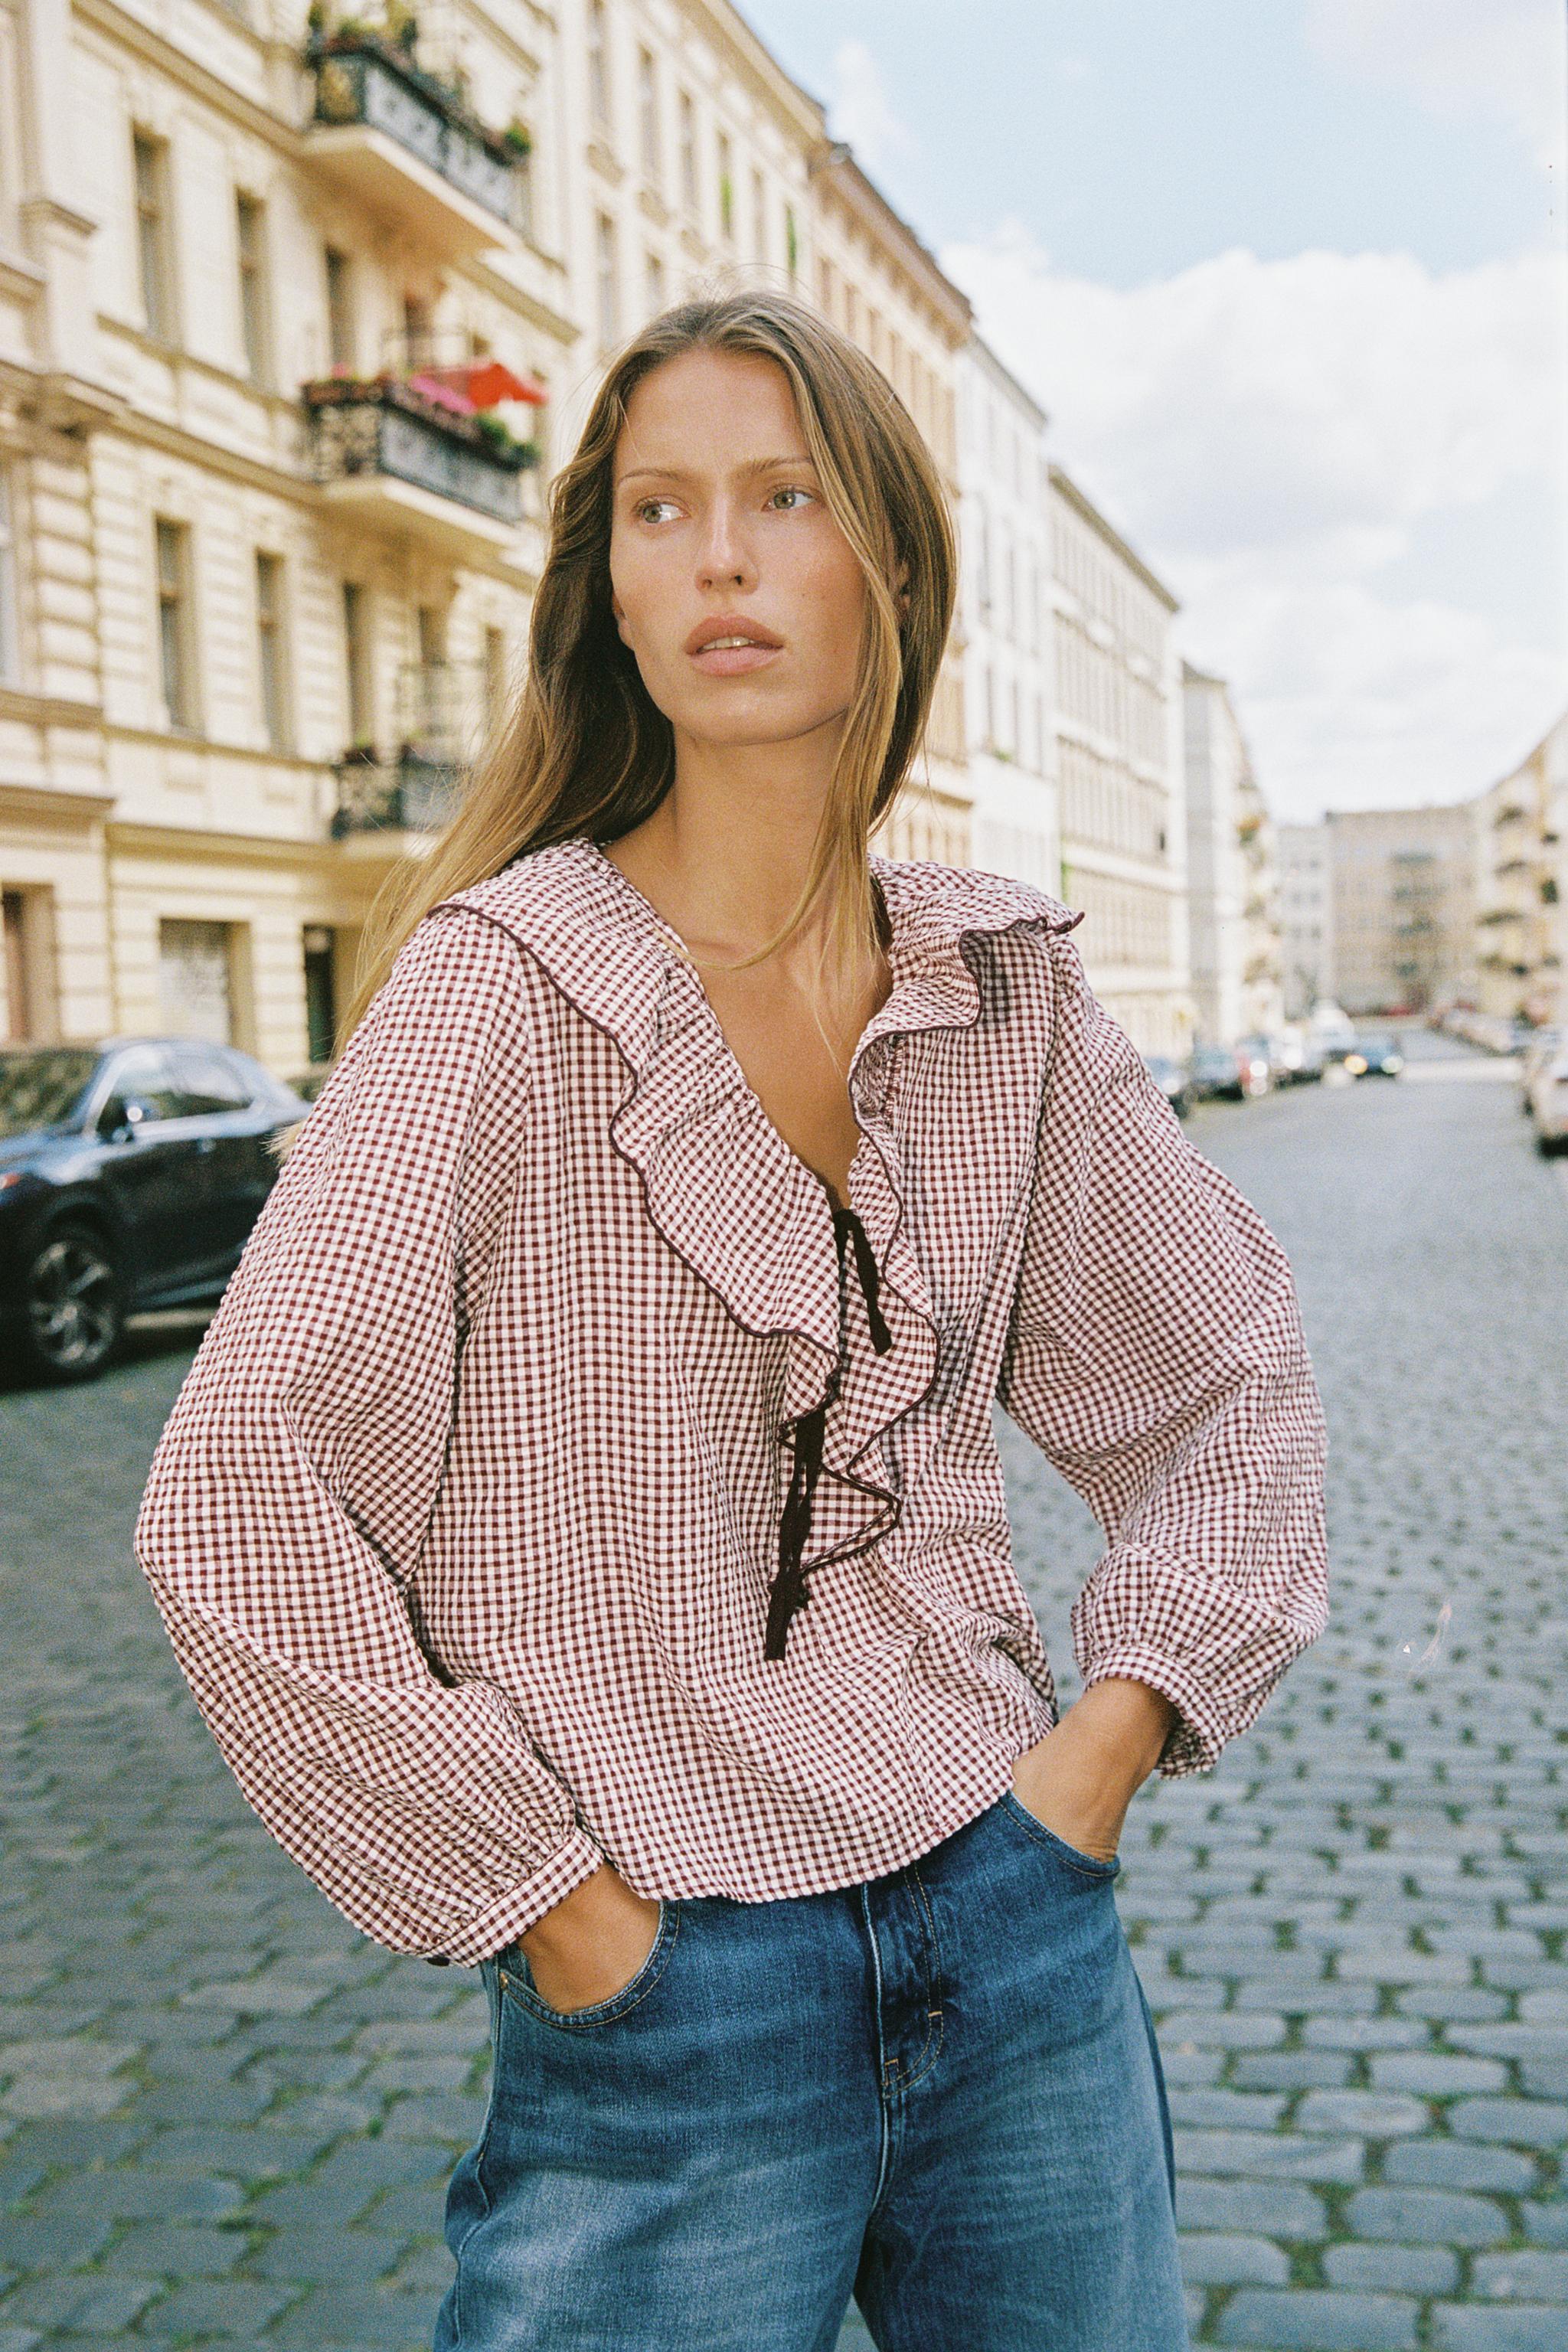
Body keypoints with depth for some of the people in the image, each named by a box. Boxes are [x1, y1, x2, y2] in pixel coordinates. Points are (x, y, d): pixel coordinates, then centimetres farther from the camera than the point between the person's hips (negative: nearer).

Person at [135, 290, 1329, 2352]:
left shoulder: (1003, 977, 0)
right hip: (669, 1984, -4)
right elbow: (239, 1510, -15)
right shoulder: (507, 975, -12)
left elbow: (1223, 1360, 12)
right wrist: (551, 1902, -11)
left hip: (1023, 1929, 4)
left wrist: (1122, 1721, 1)